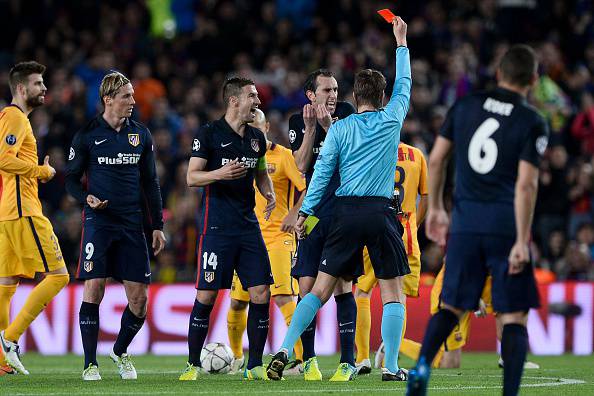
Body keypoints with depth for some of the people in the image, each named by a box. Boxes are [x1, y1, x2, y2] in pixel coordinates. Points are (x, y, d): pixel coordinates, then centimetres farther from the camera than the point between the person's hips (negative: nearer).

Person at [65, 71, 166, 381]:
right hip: (98, 222, -3)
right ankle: (90, 364, -3)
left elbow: (150, 182, 16)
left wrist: (157, 225, 12)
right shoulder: (87, 135, 0)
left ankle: (120, 352, 24)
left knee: (139, 298, -1)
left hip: (131, 225, 3)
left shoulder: (141, 135, 10)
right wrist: (86, 198, -15)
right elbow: (71, 178, 6)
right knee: (94, 287, -13)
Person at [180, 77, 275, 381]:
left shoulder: (257, 138, 13)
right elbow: (191, 177, -5)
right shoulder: (209, 134, -4)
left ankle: (255, 365, 6)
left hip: (248, 224, 6)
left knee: (261, 293, -2)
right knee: (206, 295, -5)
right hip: (216, 226, -6)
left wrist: (270, 194, 6)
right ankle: (193, 365, 6)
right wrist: (219, 174, -23)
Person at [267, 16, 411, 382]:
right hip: (382, 212, -1)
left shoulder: (340, 128, 5)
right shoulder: (392, 120, 4)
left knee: (321, 290, 4)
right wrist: (401, 42, 31)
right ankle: (392, 367, -2)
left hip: (347, 212, 1)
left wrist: (305, 212, 8)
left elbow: (322, 171, 2)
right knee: (393, 294, 5)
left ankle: (285, 350, -7)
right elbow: (404, 84, 21)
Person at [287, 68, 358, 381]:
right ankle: (308, 360, 9)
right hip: (313, 213, 2)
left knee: (342, 286, -5)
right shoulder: (298, 122, 7)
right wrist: (311, 127, -13)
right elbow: (302, 165, -4)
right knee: (307, 287, -1)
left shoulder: (345, 112, 2)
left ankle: (348, 361, -1)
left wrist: (329, 125, -21)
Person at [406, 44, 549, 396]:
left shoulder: (466, 106, 7)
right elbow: (526, 185, -13)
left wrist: (436, 208, 21)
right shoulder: (532, 123, -5)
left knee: (452, 305, 14)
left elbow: (436, 159, 9)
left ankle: (422, 365, -9)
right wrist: (522, 242, -13)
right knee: (514, 317, 2)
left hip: (466, 222, 3)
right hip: (506, 224, -3)